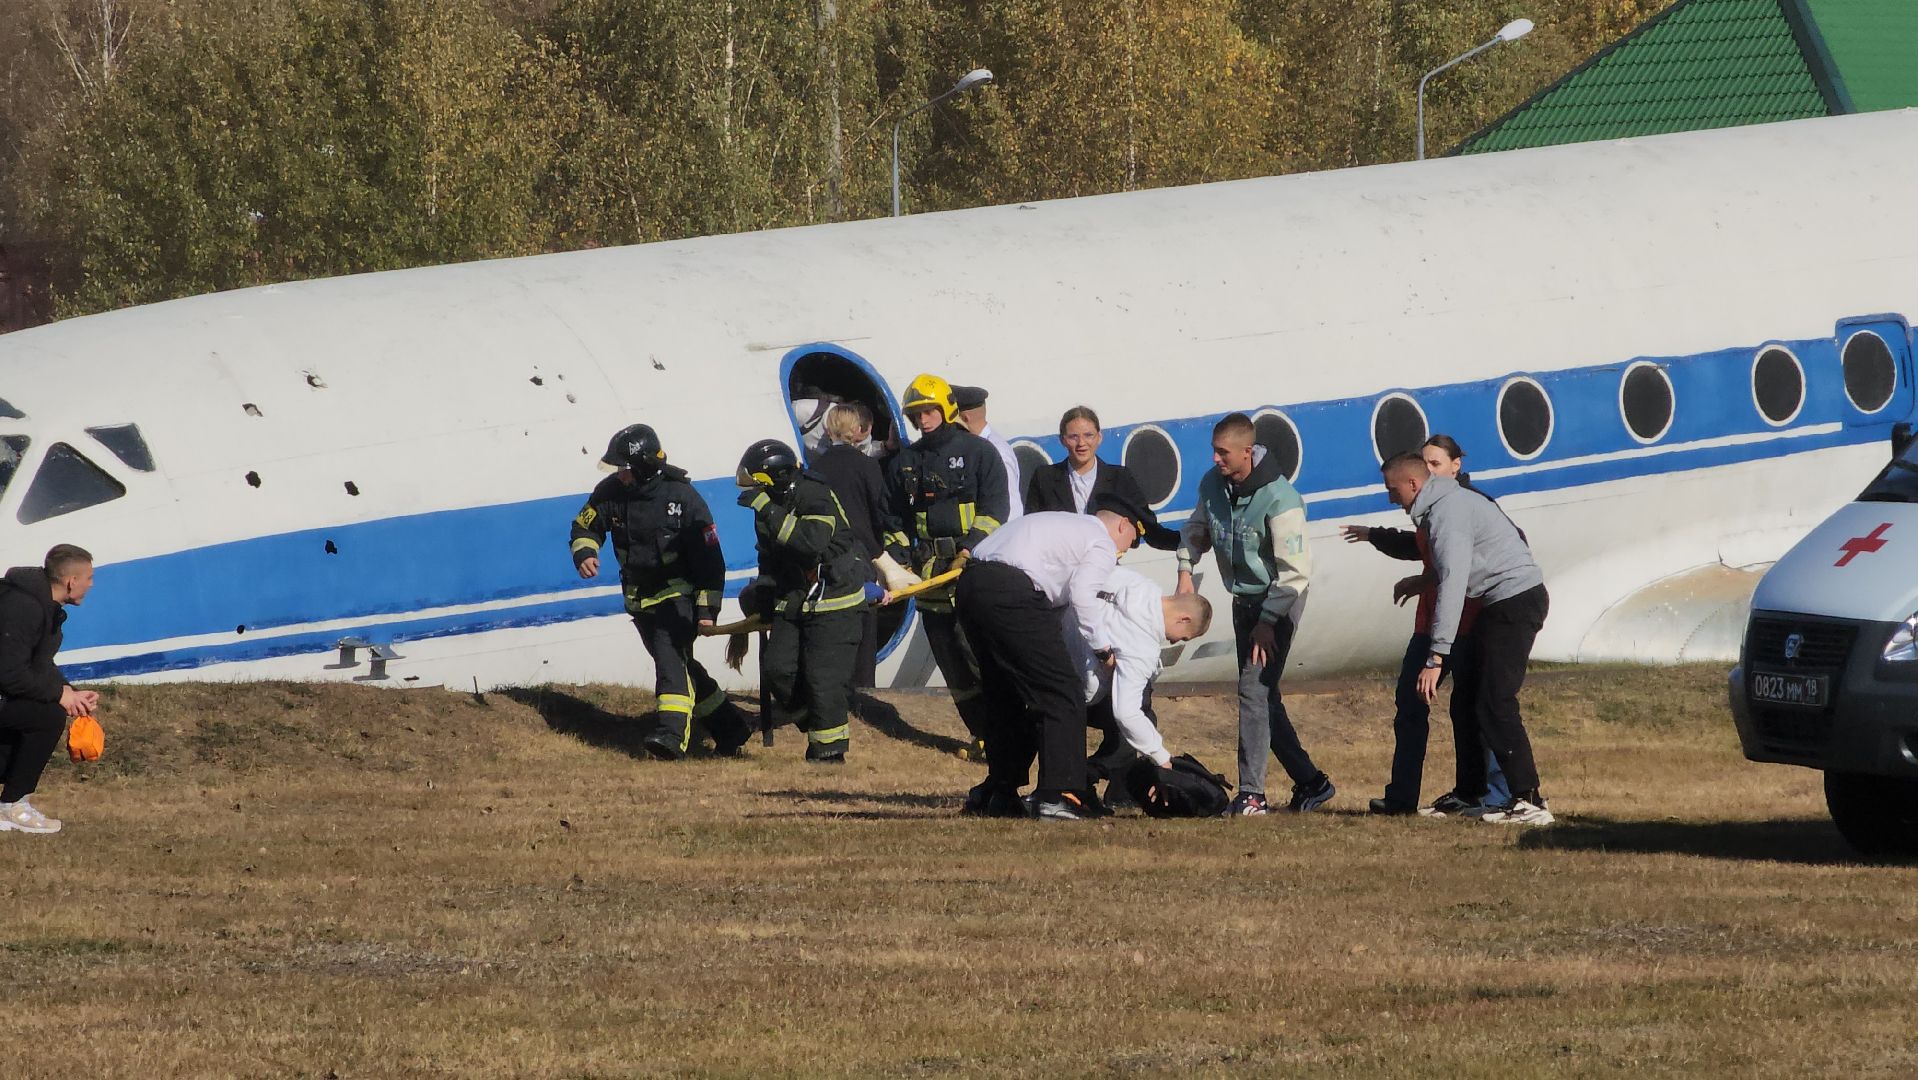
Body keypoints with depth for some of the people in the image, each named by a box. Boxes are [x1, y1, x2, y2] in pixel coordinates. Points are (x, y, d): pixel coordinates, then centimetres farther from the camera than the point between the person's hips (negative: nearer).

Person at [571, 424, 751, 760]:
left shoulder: (682, 498, -17)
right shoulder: (611, 492, -4)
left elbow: (710, 559, -13)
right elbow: (585, 526, 12)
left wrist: (707, 607, -16)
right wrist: (584, 553, -12)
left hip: (677, 594, -7)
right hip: (640, 599, 7)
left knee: (671, 655, -26)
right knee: (681, 666, 14)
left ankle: (672, 733, -38)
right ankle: (731, 728, 27)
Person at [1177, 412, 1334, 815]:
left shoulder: (1279, 498, -24)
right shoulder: (1213, 484, -3)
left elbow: (1296, 571, -23)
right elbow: (1196, 530, 17)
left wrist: (1268, 622, -23)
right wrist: (1185, 569, 0)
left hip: (1279, 601, -8)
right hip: (1243, 601, 8)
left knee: (1254, 690, -16)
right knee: (1263, 697, 10)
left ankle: (1252, 794, -15)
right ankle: (1310, 782, 19)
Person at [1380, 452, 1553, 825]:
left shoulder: (1448, 514, -18)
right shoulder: (1450, 502, 14)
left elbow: (1452, 585, -27)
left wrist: (1436, 657, -31)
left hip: (1516, 600, -11)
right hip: (1503, 604, 11)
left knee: (1494, 703, -16)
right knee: (1466, 696, 13)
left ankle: (1530, 801, -21)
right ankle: (1470, 794, 15)